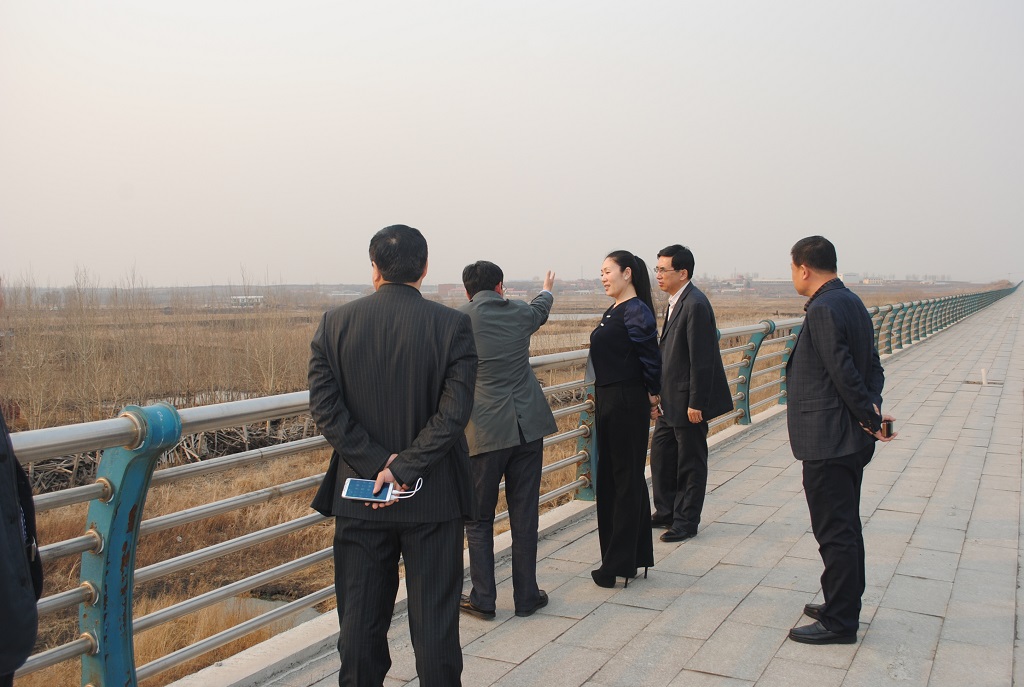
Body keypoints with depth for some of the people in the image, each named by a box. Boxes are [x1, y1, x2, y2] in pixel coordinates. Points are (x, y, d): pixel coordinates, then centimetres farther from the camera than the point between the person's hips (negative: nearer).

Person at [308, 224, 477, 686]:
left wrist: (375, 463, -9)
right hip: (433, 497, -1)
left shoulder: (335, 323, -3)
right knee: (434, 622, 10)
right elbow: (454, 411, -16)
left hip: (360, 496, 2)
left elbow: (324, 406, -8)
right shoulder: (452, 325, -8)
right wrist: (404, 467, -14)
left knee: (361, 622, 15)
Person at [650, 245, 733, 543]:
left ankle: (686, 521, 17)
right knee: (661, 454, 16)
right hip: (671, 401, 10)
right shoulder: (676, 303, 11)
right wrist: (660, 395, 17)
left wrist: (695, 403, -21)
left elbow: (701, 359, -22)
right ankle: (666, 512, 30)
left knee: (690, 463, 5)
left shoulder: (695, 305, -19)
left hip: (688, 401, -10)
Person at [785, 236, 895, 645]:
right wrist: (872, 410, -2)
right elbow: (872, 368, 11)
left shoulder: (823, 309, -19)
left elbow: (845, 372, -22)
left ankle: (839, 623, 10)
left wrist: (871, 416, -10)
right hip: (849, 439, 10)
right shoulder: (851, 302, 12)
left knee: (834, 532, 0)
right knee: (845, 528, 19)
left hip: (827, 442, -10)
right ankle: (844, 606, 33)